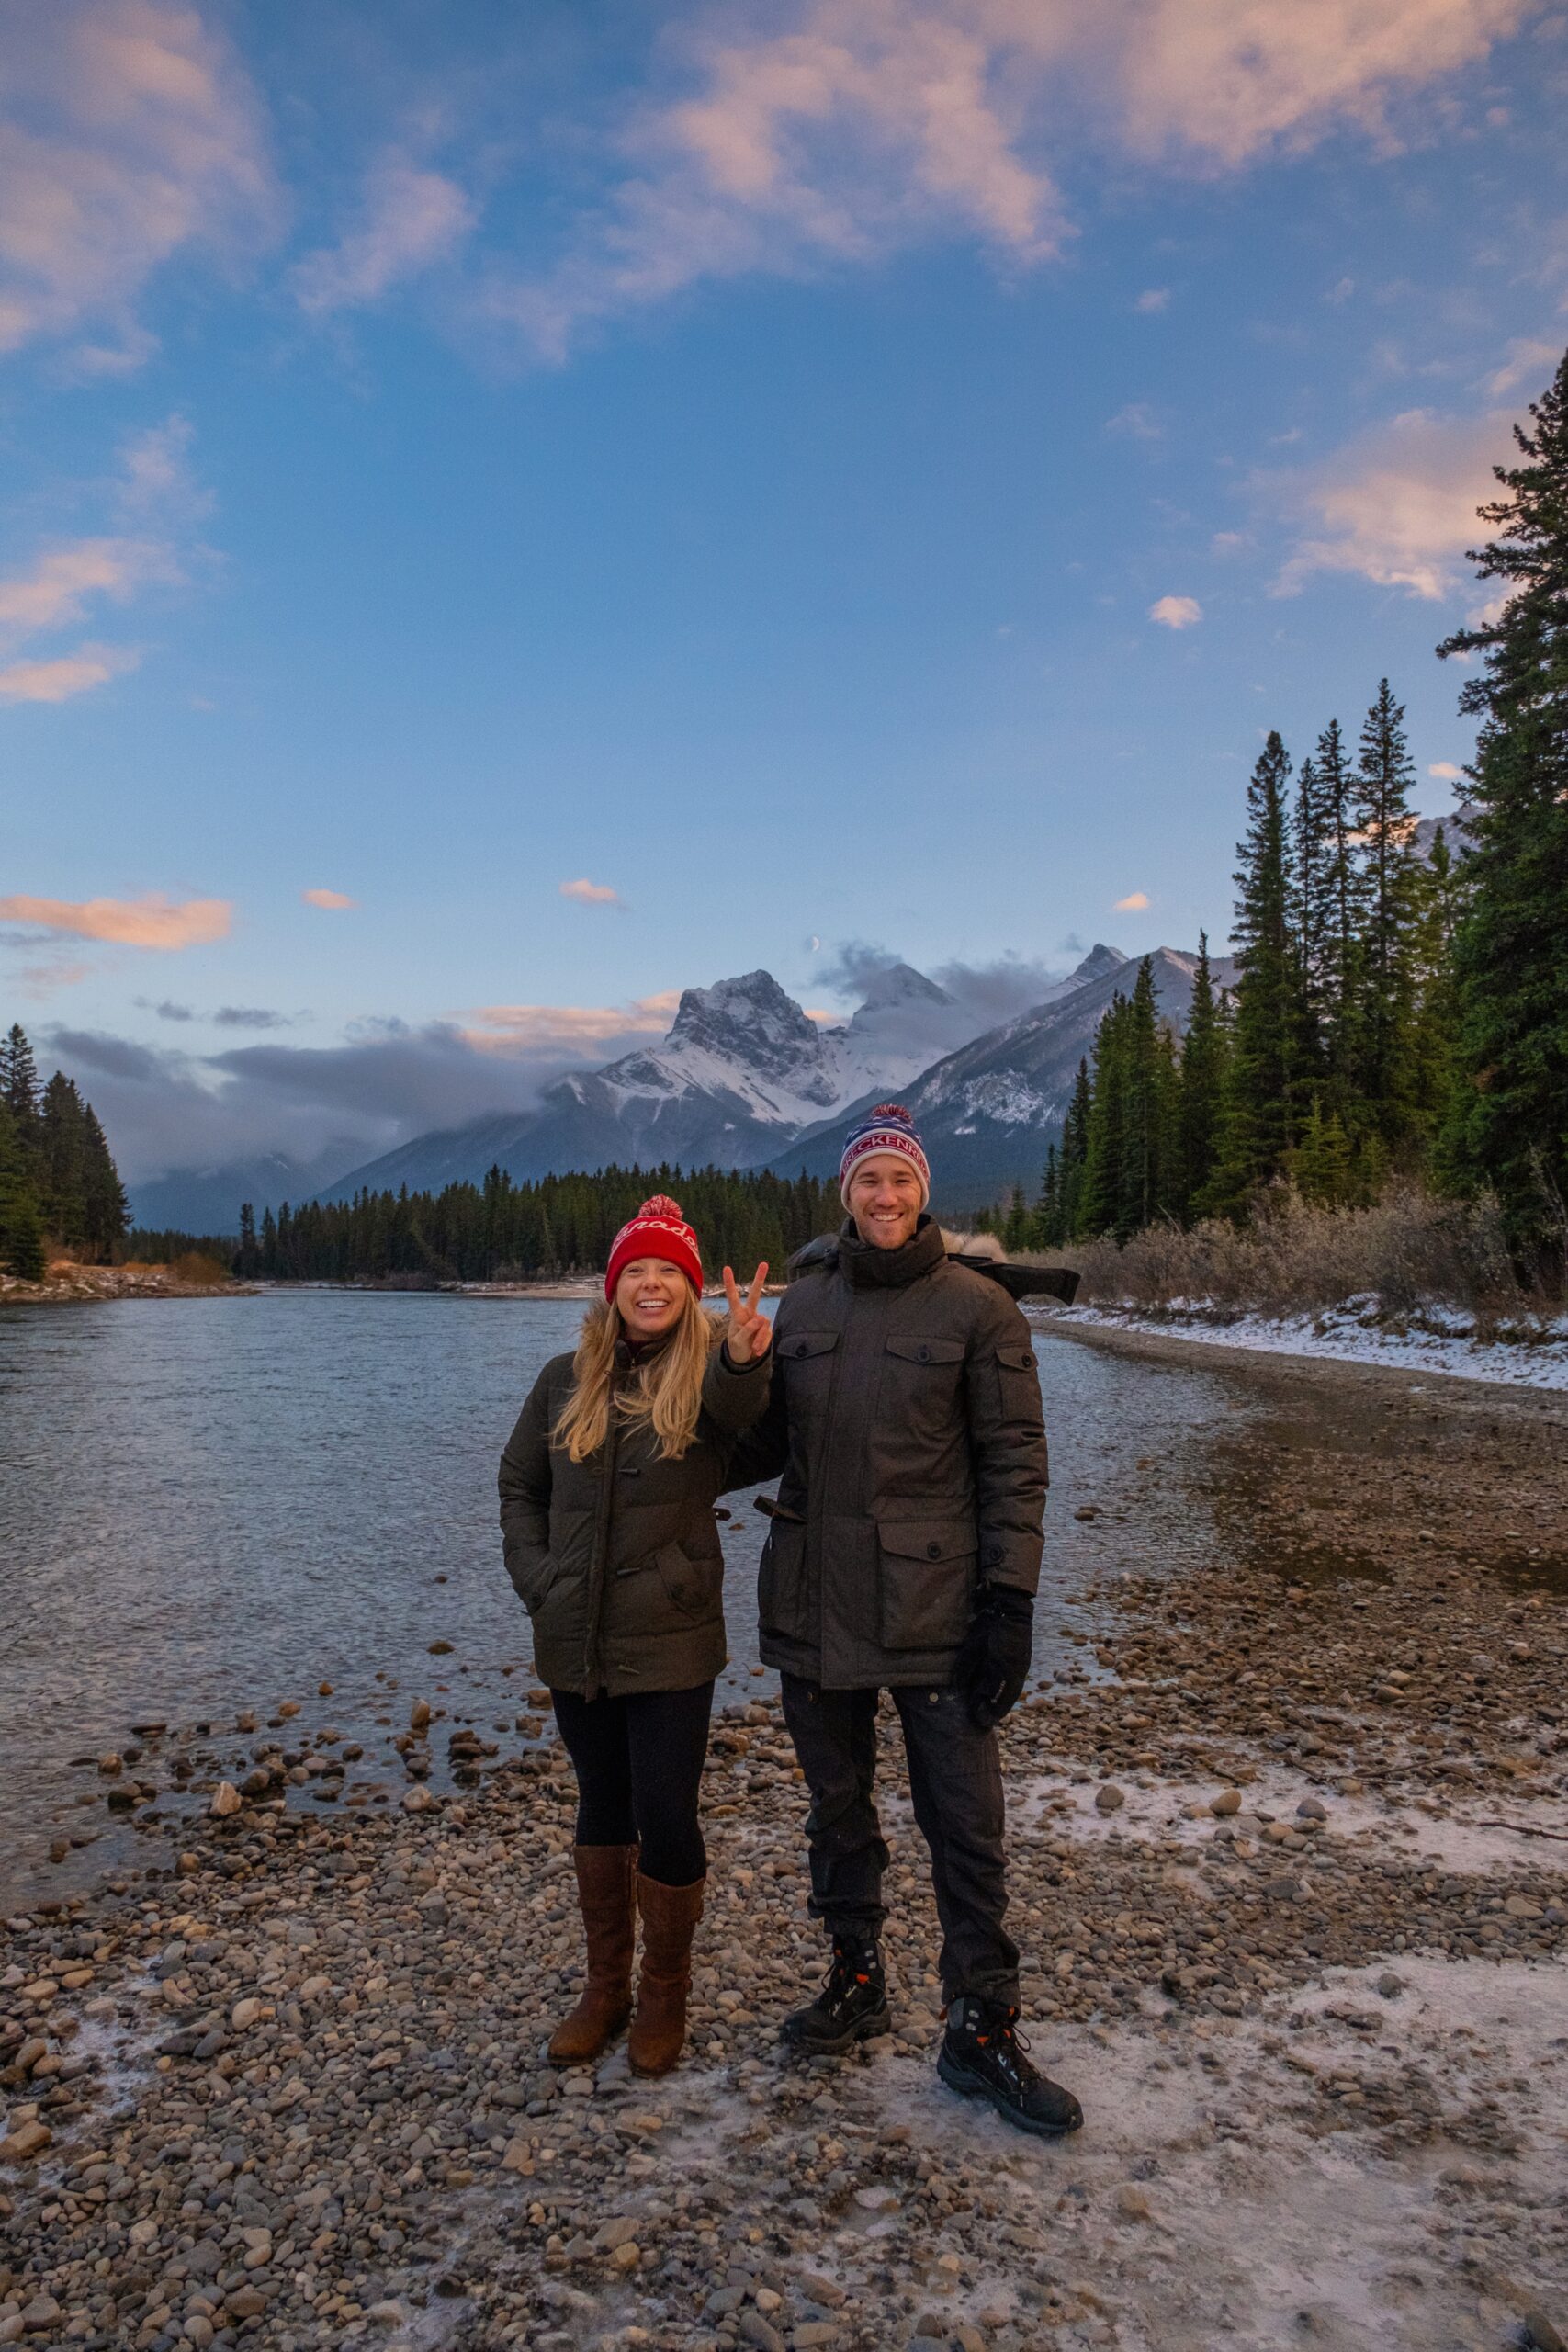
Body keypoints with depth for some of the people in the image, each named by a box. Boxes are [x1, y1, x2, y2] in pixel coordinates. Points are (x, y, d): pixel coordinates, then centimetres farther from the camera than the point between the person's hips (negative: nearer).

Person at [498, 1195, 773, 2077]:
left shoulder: (714, 1375, -8)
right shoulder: (567, 1379, 3)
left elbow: (739, 1410, -34)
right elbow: (519, 1485, 12)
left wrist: (745, 1359, -57)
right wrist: (539, 1580, -1)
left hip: (671, 1642, -3)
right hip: (576, 1641, 4)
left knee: (667, 1819, 1)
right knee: (603, 1810, 17)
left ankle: (667, 1995, 26)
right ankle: (606, 1988, 35)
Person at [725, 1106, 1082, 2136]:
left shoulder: (977, 1307, -7)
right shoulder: (803, 1303, 5)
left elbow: (1015, 1465, -6)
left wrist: (1009, 1603, -11)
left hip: (933, 1607, -4)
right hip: (814, 1605, 4)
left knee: (966, 1823, 4)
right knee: (839, 1807, 18)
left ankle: (983, 2029, 21)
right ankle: (857, 1978, 38)